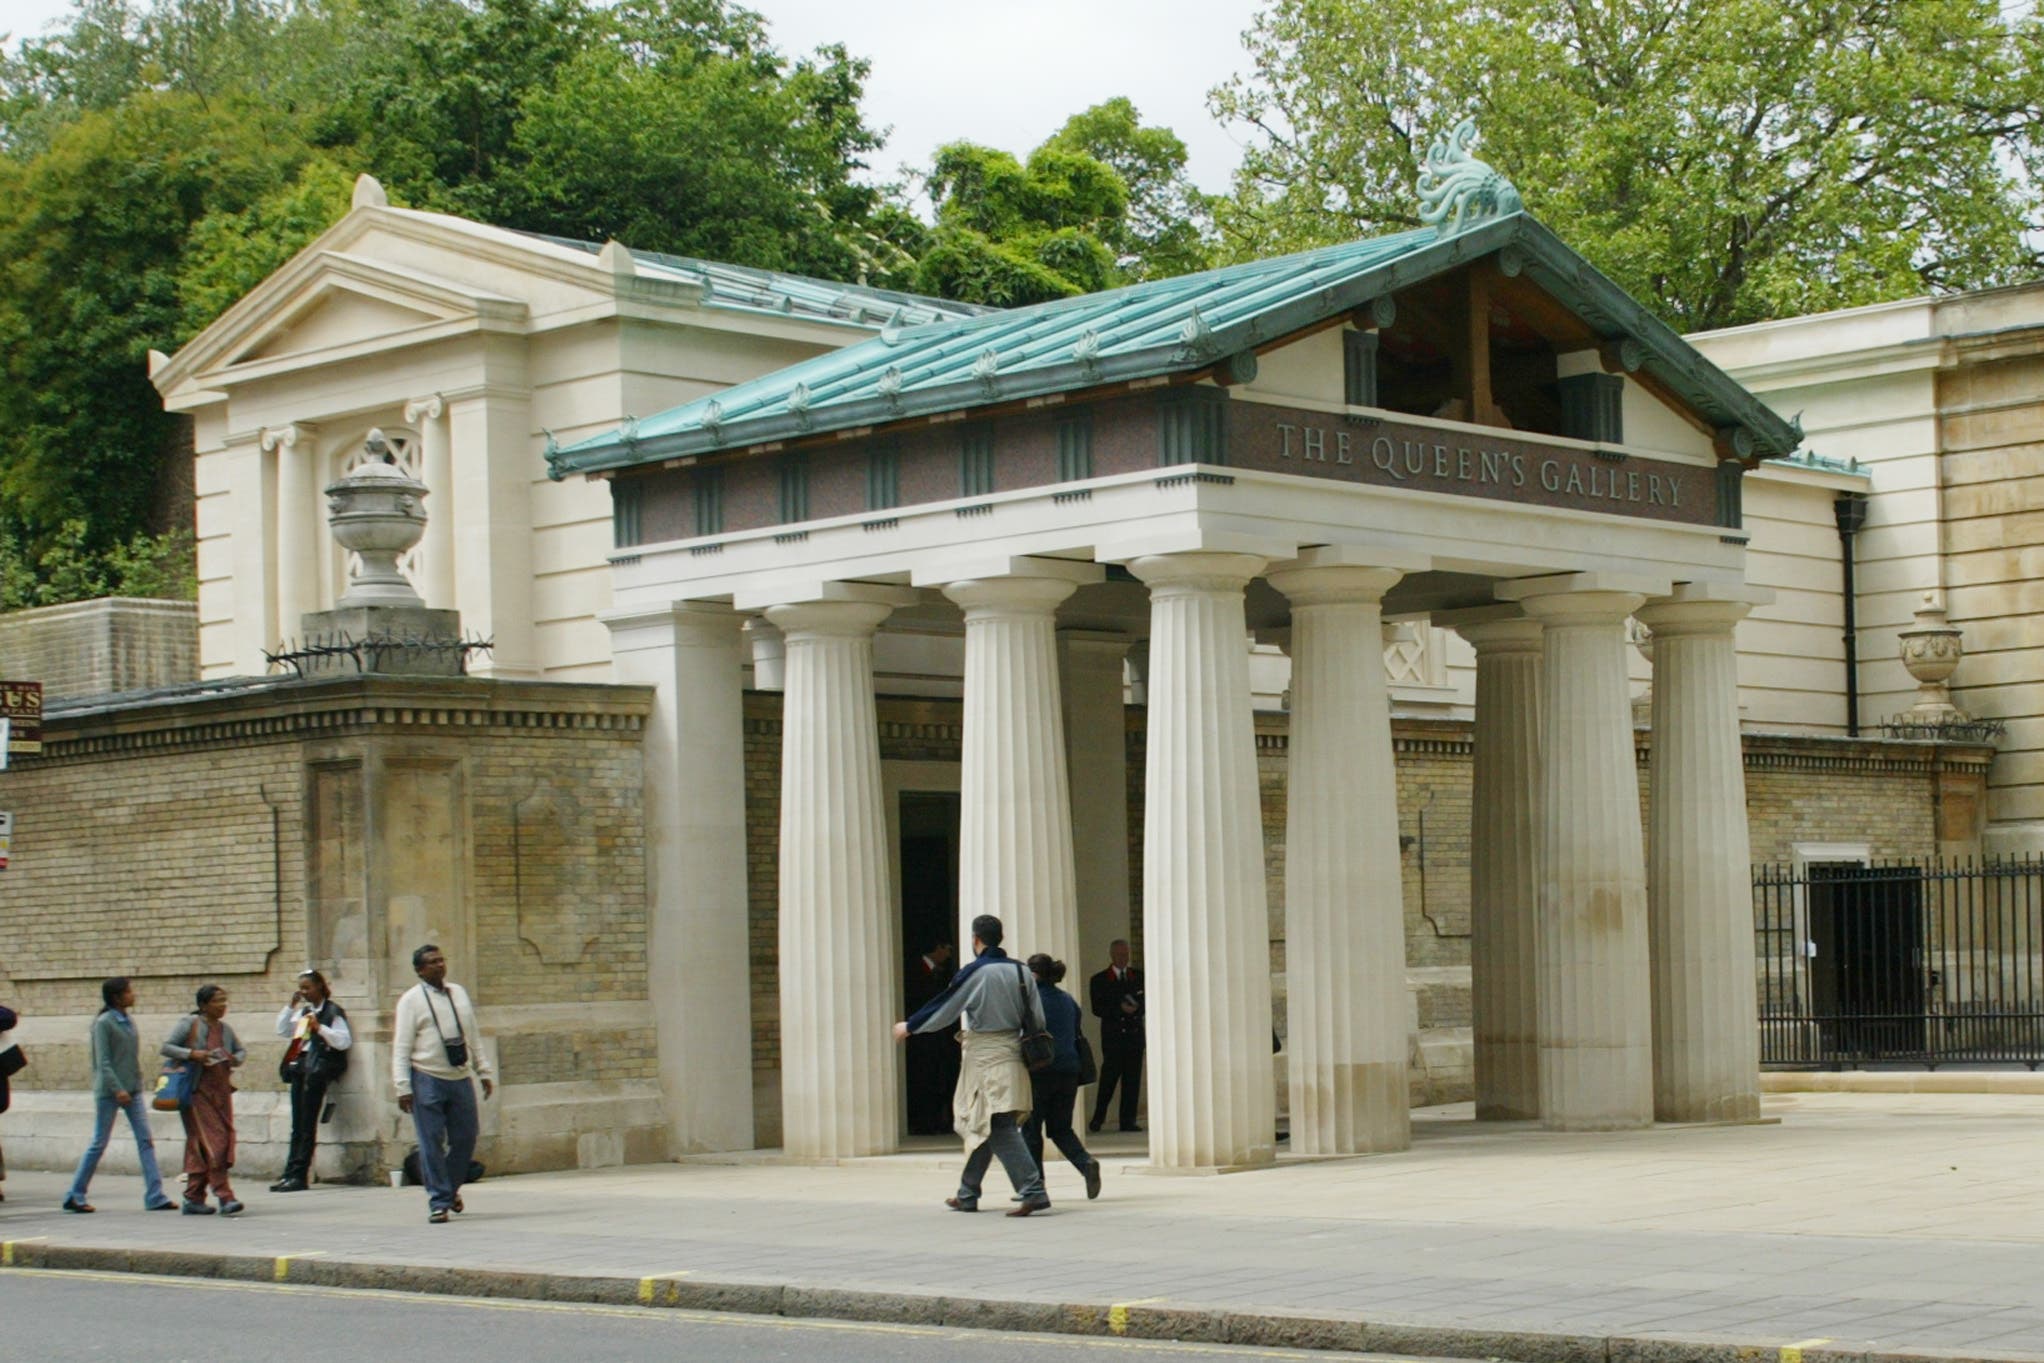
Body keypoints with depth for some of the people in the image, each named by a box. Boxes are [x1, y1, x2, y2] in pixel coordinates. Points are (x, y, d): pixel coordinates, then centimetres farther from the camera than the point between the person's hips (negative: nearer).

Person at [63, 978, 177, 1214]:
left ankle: (155, 1196, -4)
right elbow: (103, 1061, -15)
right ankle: (75, 1196, 13)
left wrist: (137, 1085, 16)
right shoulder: (103, 1023, -10)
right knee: (99, 1143, 1)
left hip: (133, 1090, 7)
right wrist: (118, 1089, -21)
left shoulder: (129, 1022, 11)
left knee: (146, 1140, -2)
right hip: (109, 1092, -7)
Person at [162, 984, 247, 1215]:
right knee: (211, 1142, -12)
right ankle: (224, 1196, -13)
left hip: (221, 1090, 6)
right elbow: (165, 1047, -5)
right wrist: (191, 1054, -18)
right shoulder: (189, 1024, -2)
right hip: (198, 1091, -6)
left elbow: (241, 1051, 26)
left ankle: (193, 1198, 12)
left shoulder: (225, 1029, 14)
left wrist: (236, 1059, 2)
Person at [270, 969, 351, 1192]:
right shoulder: (304, 1011, 19)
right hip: (299, 1067, 7)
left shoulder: (333, 1011, -3)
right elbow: (282, 1030, 20)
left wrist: (320, 1027, -18)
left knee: (307, 1126, -6)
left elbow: (345, 1041, -11)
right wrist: (290, 1006, 9)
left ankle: (299, 1176, -5)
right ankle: (291, 1174, 6)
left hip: (317, 1070, -7)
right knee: (297, 1126, 6)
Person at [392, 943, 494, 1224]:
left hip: (460, 1078, 5)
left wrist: (484, 1071, 15)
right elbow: (401, 1046, -5)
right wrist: (403, 1087, -12)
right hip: (427, 1079, -5)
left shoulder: (459, 993, 12)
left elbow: (474, 1036, 18)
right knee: (432, 1143, -5)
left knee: (465, 1139, 7)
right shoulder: (411, 1000, -3)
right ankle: (439, 1201, 1)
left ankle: (450, 1188, 28)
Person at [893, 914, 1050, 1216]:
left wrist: (909, 1027, 11)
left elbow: (942, 1009, -4)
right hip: (1012, 1054, 7)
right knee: (982, 1128, 17)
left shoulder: (974, 973, -12)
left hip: (984, 1058, -7)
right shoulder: (1021, 971, 5)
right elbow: (1037, 1021, 7)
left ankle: (1033, 1191, -21)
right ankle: (967, 1194, 26)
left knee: (1001, 1131, -10)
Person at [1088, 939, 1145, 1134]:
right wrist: (1120, 1009, -16)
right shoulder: (1099, 980, 6)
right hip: (1112, 1035, -3)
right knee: (1109, 1077, -6)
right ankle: (1098, 1118, 7)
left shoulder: (1139, 977, 15)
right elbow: (1097, 1009, -3)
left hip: (1134, 1034, 3)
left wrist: (1136, 1007, -10)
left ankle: (1128, 1121, 3)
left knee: (1133, 1080, 0)